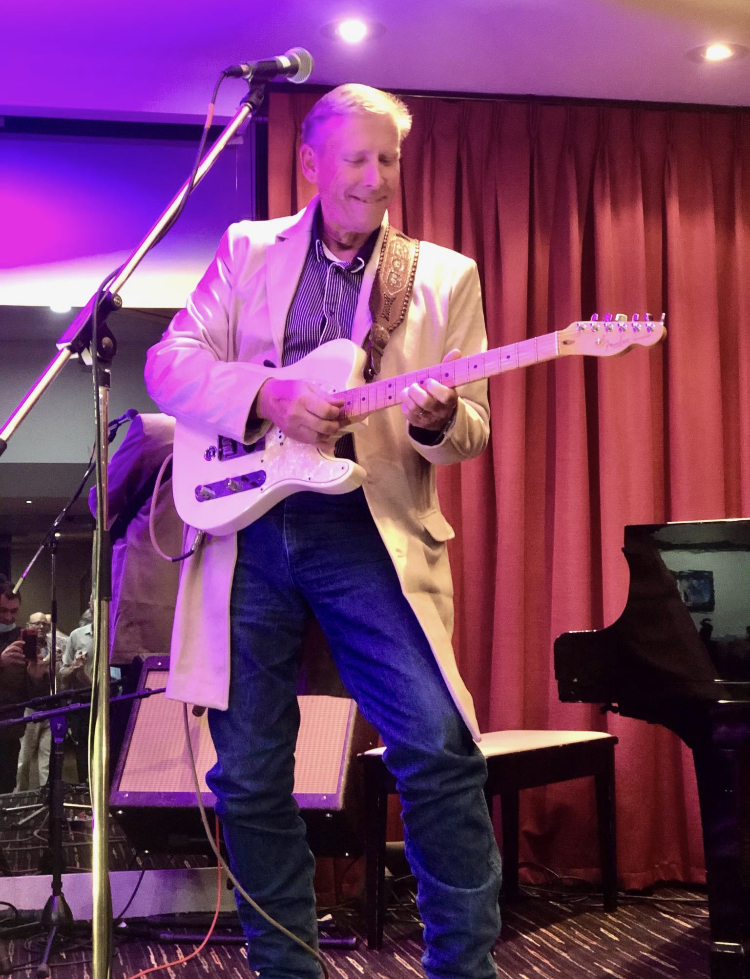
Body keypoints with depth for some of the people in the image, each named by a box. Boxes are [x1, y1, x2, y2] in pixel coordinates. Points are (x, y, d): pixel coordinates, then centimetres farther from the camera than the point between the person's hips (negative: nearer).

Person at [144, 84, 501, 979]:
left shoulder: (446, 274, 11)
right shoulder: (248, 249, 12)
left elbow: (470, 429, 7)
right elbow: (170, 364, 4)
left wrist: (439, 420, -18)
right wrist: (268, 398, -14)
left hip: (369, 532, -1)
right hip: (247, 525, 1)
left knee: (439, 747, -13)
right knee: (249, 774, 5)